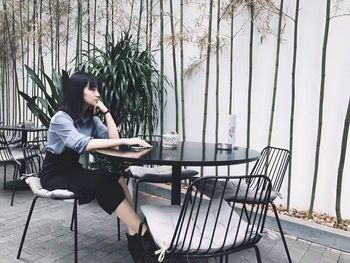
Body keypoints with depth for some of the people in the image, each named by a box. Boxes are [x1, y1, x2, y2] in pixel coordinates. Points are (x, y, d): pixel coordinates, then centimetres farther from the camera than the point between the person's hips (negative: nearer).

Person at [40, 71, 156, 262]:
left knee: (116, 178, -22)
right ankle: (141, 231, -26)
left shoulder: (90, 118, 3)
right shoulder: (61, 118, -20)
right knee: (104, 181, -30)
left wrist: (105, 110, -10)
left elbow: (112, 139, -7)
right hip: (55, 175, -6)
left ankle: (134, 233, -25)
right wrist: (126, 141, -41)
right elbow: (84, 144, -37)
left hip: (73, 170, 7)